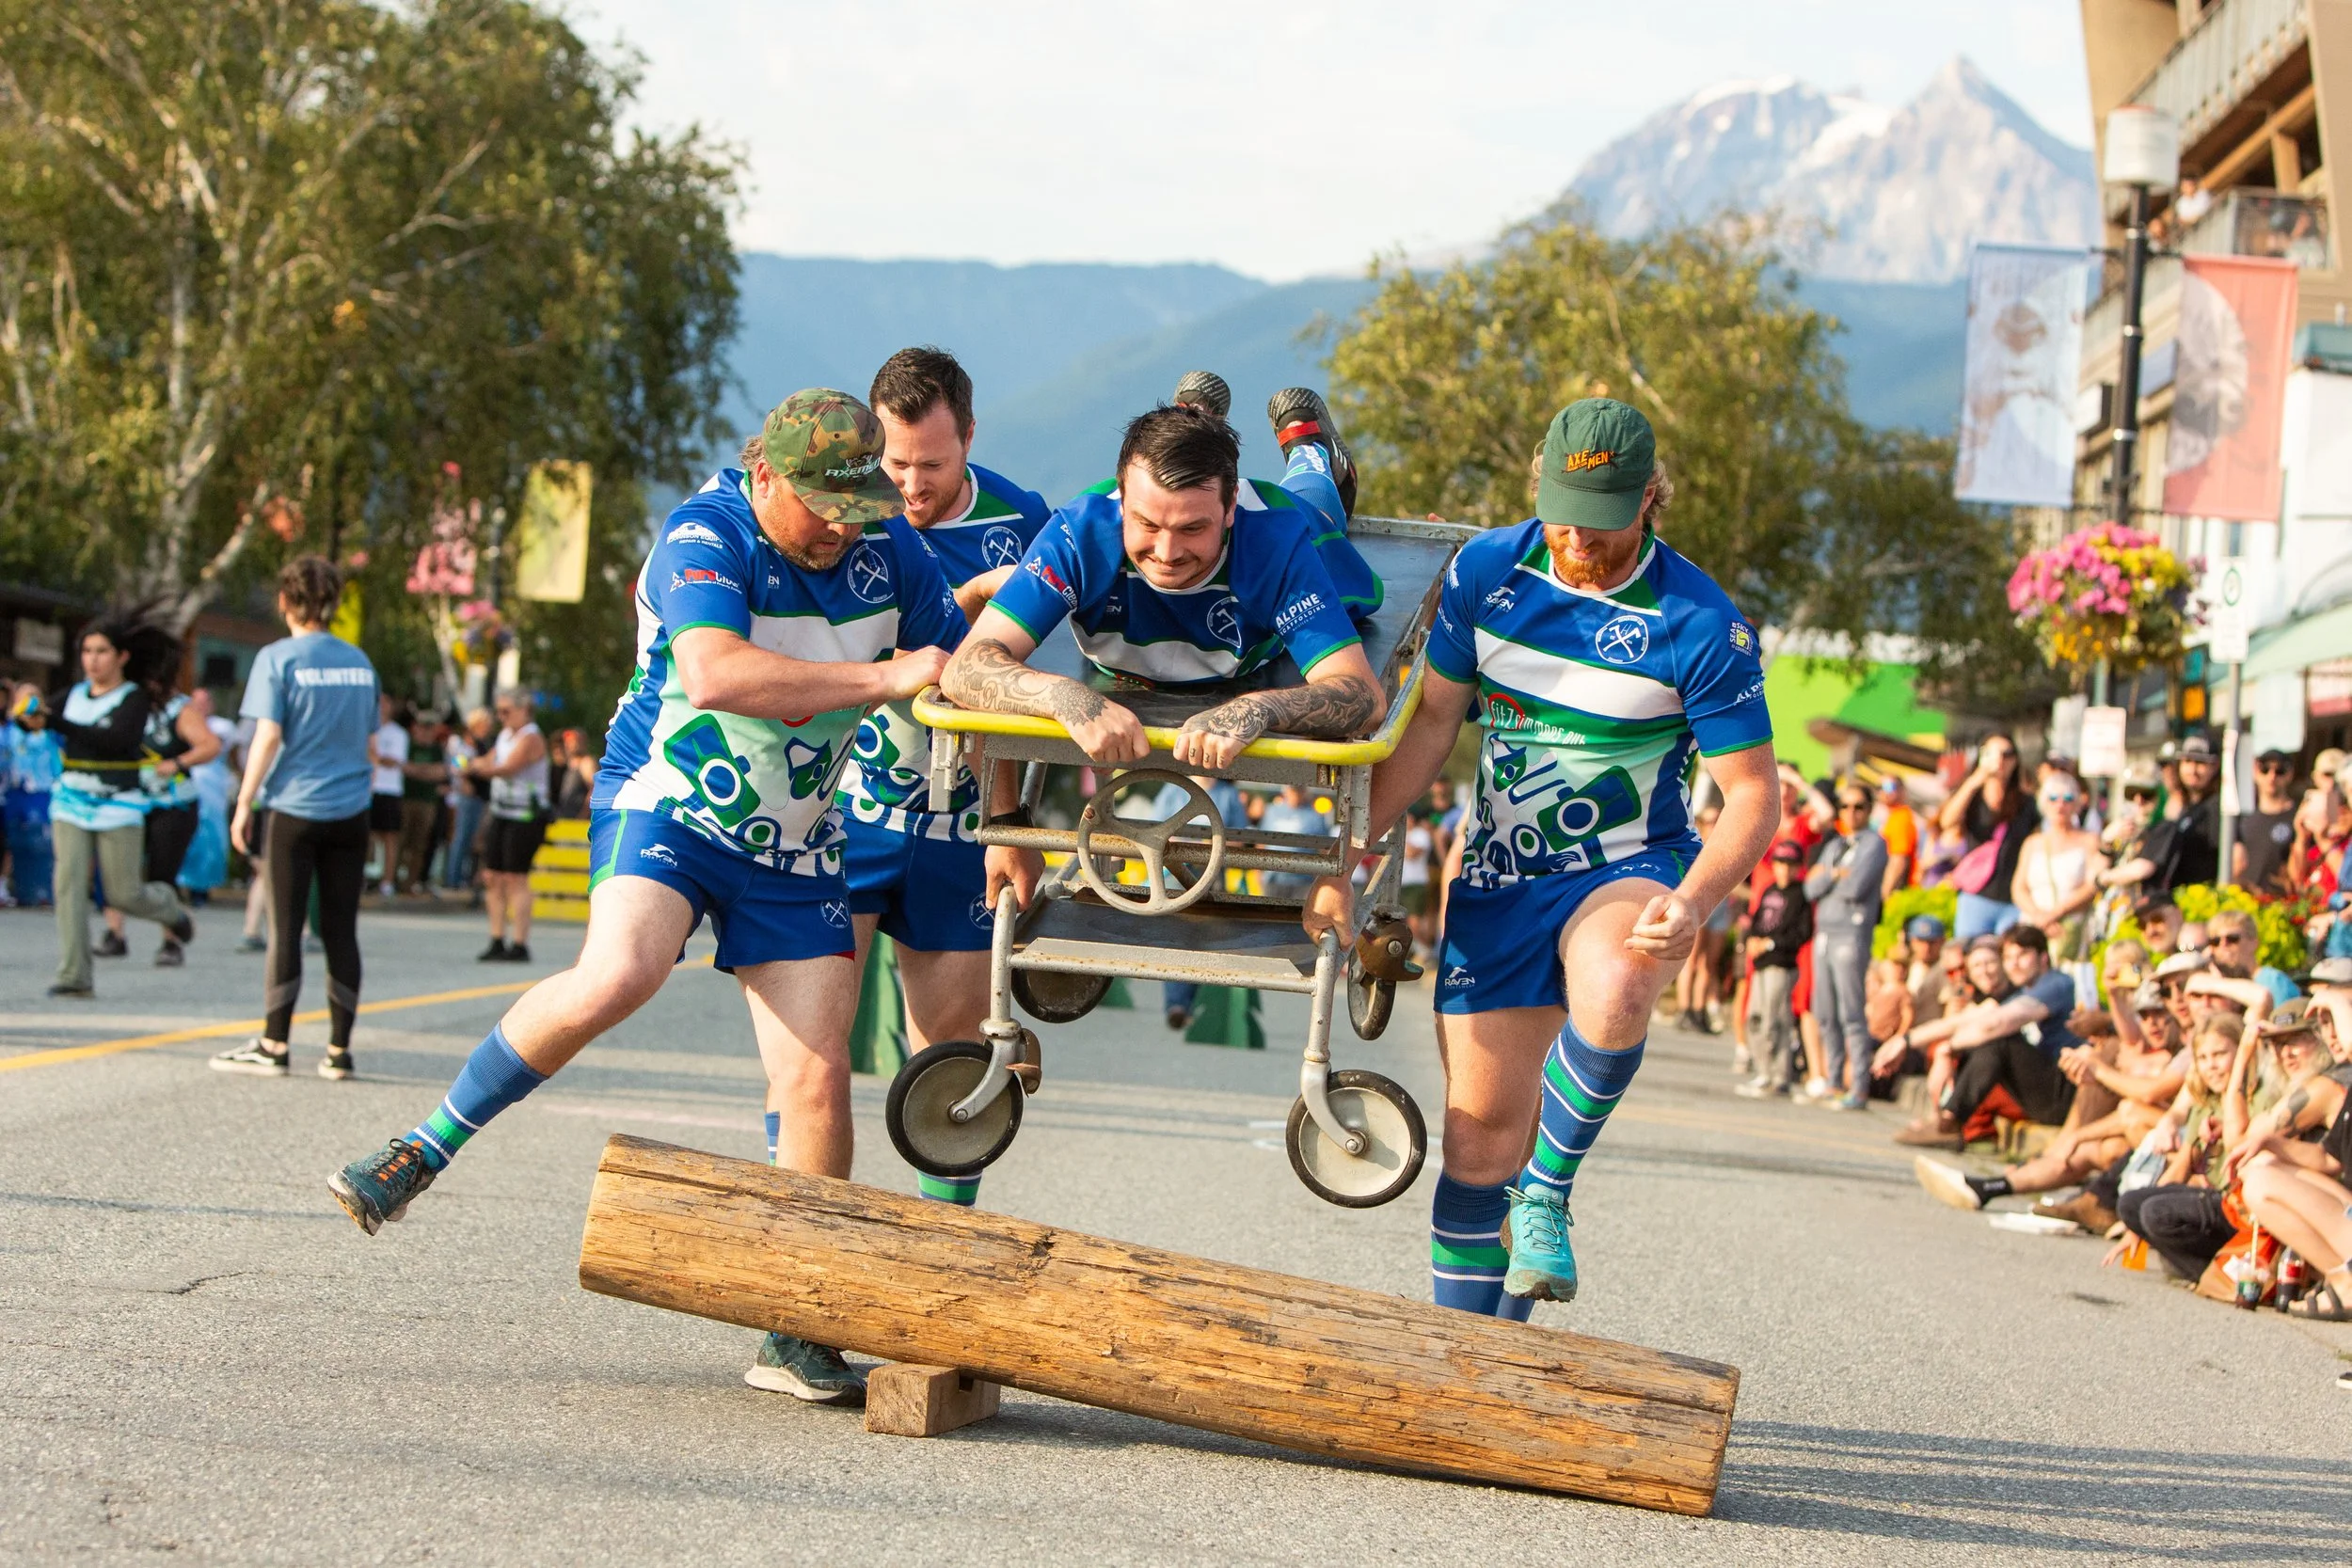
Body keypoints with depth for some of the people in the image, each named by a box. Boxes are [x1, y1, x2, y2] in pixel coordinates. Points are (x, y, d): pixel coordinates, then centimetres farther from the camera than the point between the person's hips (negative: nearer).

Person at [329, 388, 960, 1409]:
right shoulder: (704, 538, -18)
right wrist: (882, 679, -36)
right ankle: (425, 1151, -16)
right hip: (668, 801, -5)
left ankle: (795, 1336, 5)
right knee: (617, 975, -33)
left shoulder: (887, 550, -3)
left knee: (817, 1077, -5)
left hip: (793, 845, 5)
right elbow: (716, 674, -36)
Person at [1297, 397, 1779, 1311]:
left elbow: (1753, 796, -11)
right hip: (1500, 882, 3)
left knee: (1614, 995, -38)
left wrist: (1692, 903, -29)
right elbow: (1428, 725, 2)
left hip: (1629, 869, -3)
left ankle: (1547, 1192, -13)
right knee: (1480, 1139, 1)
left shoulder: (1699, 624, -15)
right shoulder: (1486, 572, -6)